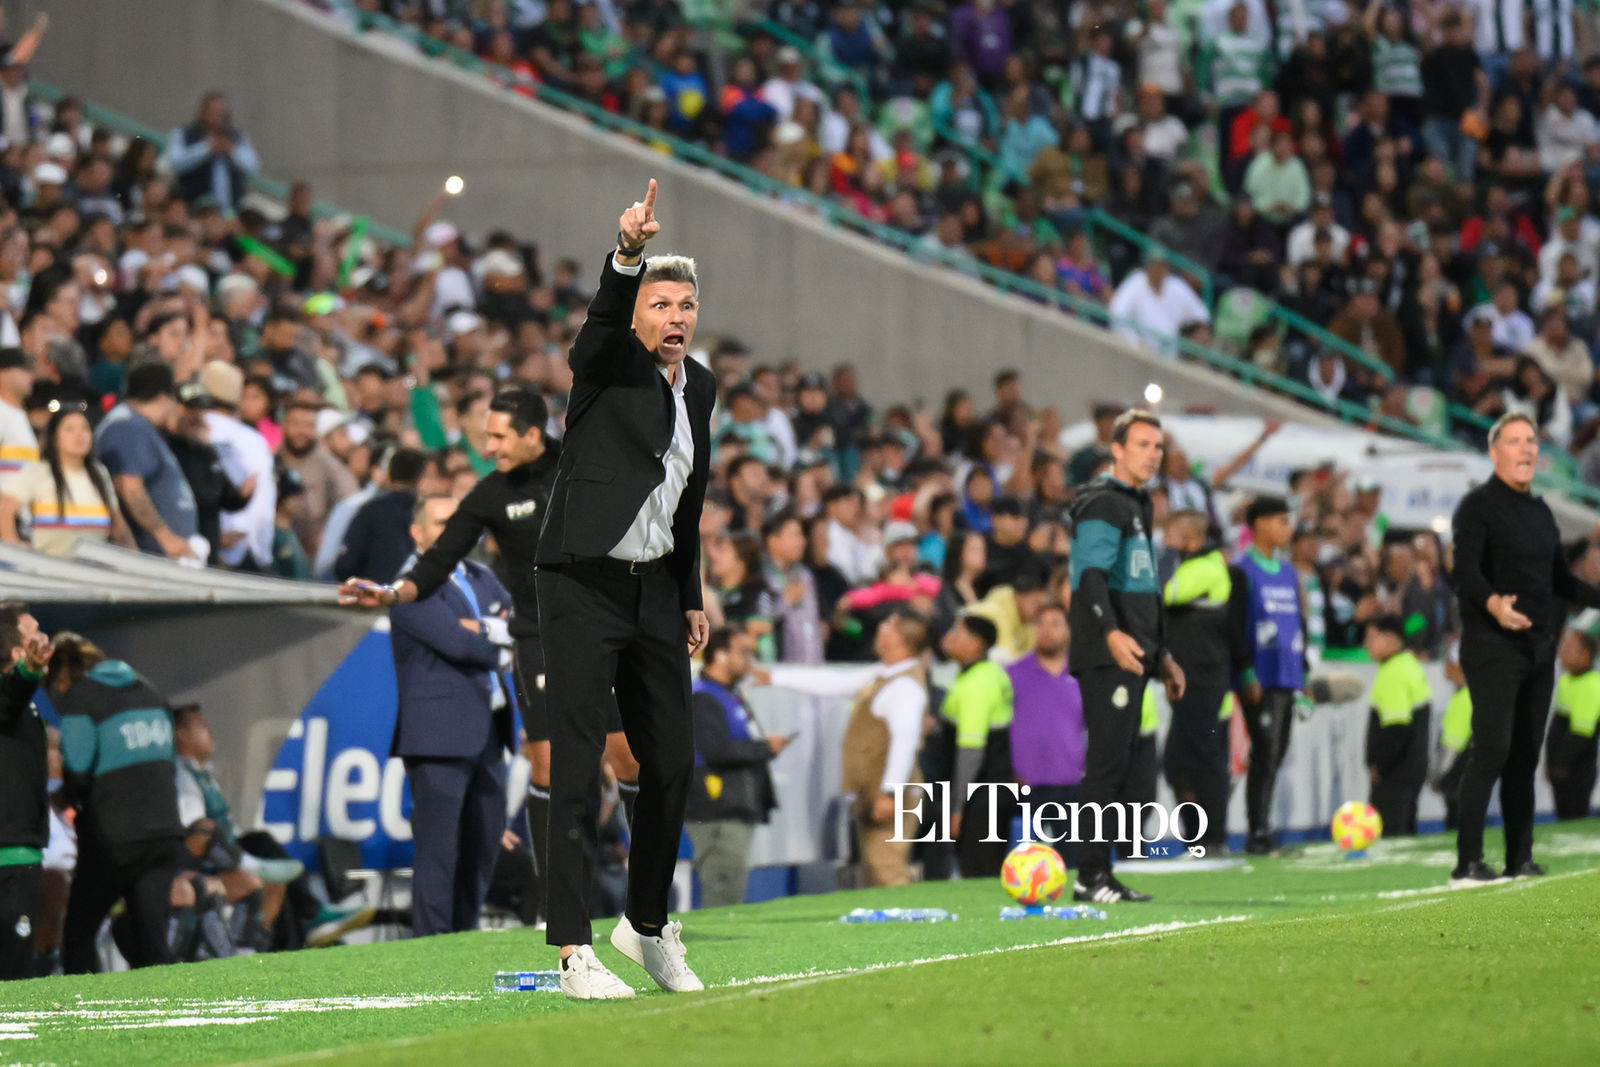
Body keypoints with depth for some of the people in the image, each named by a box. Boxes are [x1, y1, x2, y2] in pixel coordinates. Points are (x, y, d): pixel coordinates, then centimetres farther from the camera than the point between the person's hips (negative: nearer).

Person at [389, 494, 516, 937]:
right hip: (440, 737, -8)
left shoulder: (483, 579, 19)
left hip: (486, 735, 8)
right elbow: (456, 642, -18)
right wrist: (504, 652, -2)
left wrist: (487, 629, -12)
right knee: (439, 849, -8)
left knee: (484, 846, 11)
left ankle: (466, 935, 19)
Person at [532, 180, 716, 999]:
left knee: (672, 763, 10)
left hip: (656, 592, 7)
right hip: (585, 586, -7)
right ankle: (574, 949, -7)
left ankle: (647, 924, 27)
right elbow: (603, 318, -29)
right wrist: (628, 252, -48)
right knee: (578, 769, -8)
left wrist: (691, 595, 21)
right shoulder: (607, 365, -6)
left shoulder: (699, 386, 13)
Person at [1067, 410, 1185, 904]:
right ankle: (1091, 876, -12)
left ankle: (1099, 876, 12)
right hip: (1107, 656, -10)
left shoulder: (1137, 506, 23)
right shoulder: (1102, 505, -9)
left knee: (1119, 762, 9)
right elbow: (1091, 576, -22)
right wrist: (1111, 632, -36)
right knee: (1108, 761, -12)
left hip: (1132, 655, 10)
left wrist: (1162, 655, 29)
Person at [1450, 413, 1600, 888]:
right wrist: (1492, 603, -38)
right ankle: (1467, 863, -15)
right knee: (1492, 749, -15)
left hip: (1538, 648, 7)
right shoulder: (1478, 506, -6)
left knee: (1526, 756, 8)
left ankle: (1521, 861, 12)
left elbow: (1561, 581, 24)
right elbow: (1465, 572, -20)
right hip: (1492, 647, -7)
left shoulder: (1540, 511, 17)